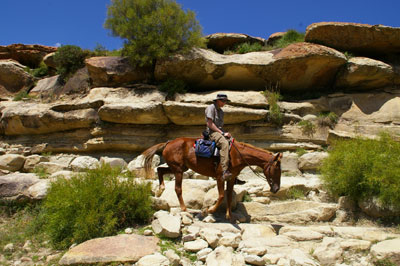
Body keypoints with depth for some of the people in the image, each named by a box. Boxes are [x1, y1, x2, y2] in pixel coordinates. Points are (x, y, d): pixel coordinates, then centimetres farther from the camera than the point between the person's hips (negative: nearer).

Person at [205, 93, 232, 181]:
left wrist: (225, 133, 5)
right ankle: (225, 171, -44)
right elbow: (210, 124, -14)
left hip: (220, 131, 9)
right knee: (225, 143, -36)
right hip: (212, 132, -9)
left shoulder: (220, 110, 21)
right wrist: (222, 133, -16)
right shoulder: (211, 108, -6)